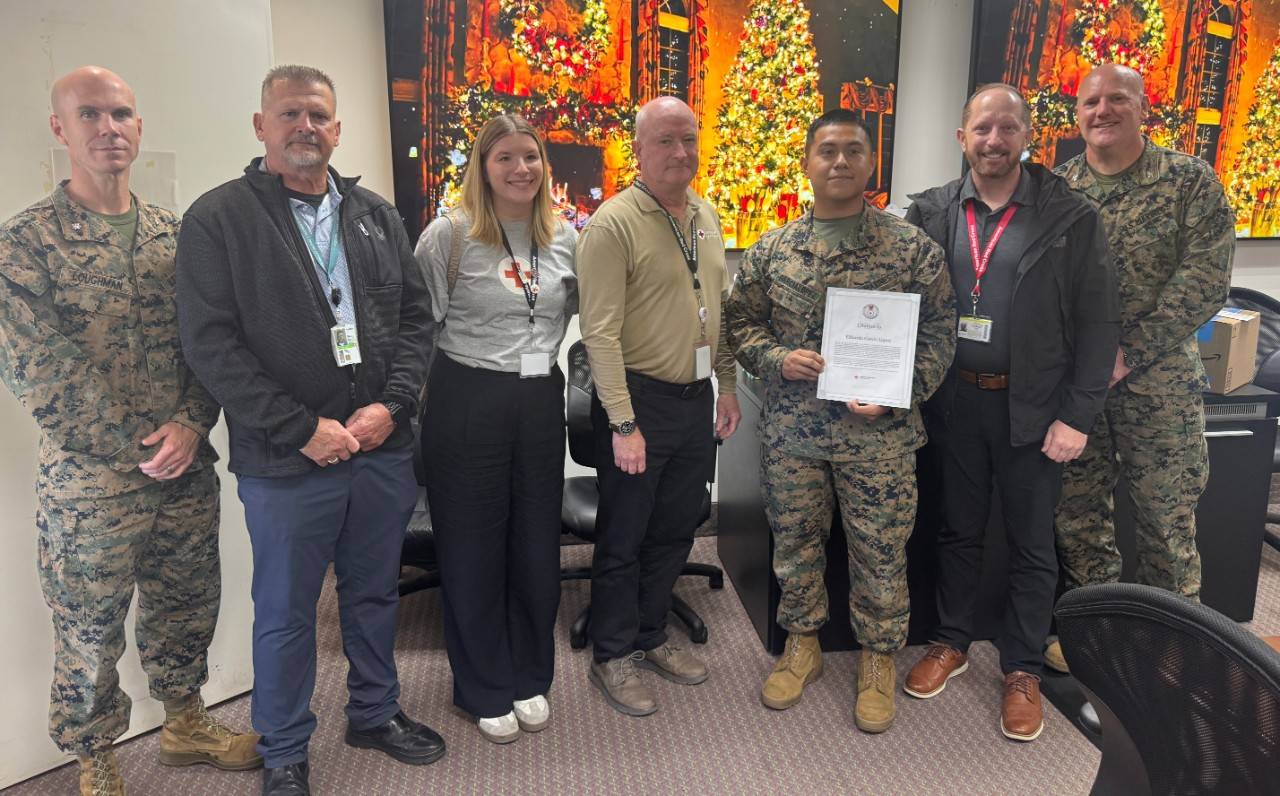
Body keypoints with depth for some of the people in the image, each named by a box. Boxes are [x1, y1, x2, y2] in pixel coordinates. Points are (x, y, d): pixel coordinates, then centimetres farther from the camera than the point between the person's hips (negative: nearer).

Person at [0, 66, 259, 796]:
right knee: (90, 634, 10)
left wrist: (191, 425, -11)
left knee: (188, 605, 18)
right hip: (89, 482, -4)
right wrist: (137, 448, -14)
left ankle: (185, 721, 40)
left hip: (187, 469, 4)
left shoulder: (174, 234, 6)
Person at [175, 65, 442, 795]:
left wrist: (391, 406, -7)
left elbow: (416, 318, 8)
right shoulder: (218, 219, -6)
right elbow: (211, 344, -11)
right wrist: (302, 429, -16)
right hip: (287, 461, -4)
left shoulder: (378, 215, 8)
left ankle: (376, 712, 40)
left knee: (376, 594, 19)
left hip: (384, 450, 4)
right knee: (286, 613, 11)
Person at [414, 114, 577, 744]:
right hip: (468, 402, -4)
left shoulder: (564, 238, 6)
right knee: (474, 548, 7)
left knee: (537, 543, 13)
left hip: (541, 402, 4)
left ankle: (530, 677, 33)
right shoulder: (450, 234, -7)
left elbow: (574, 309, 19)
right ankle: (485, 690, 26)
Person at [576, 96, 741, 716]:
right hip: (639, 400, -7)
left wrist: (726, 386, 13)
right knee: (623, 537, 7)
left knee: (674, 532, 18)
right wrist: (623, 424, -19)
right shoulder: (613, 223, -14)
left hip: (696, 400, 7)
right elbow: (600, 332, -18)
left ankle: (651, 635, 37)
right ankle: (612, 655, 25)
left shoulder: (706, 217, 10)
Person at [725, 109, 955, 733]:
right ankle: (802, 643, 36)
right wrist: (777, 358, -10)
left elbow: (940, 332, 0)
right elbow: (740, 322, 9)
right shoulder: (772, 249, 4)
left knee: (880, 553, 8)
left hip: (879, 435, -2)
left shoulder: (911, 248, -2)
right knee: (795, 543, 14)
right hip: (791, 430, 2)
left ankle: (878, 659, 30)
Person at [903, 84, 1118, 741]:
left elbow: (1098, 325, -6)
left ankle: (1022, 670, 28)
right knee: (958, 530, 16)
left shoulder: (1070, 219, -6)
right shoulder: (931, 212, 0)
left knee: (1032, 544, 11)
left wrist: (1077, 417, -10)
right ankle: (951, 643, 35)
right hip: (953, 401, 2)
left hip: (1032, 409, -2)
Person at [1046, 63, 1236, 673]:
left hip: (1158, 378, -2)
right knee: (1077, 510, 10)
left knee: (1167, 515, 5)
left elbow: (1206, 280, -10)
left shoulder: (1190, 181, -2)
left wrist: (1129, 354, -17)